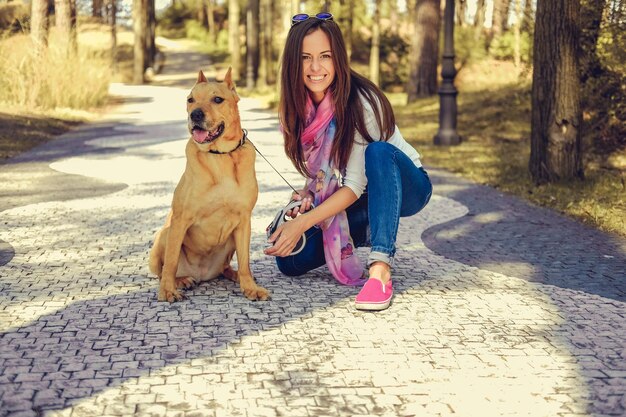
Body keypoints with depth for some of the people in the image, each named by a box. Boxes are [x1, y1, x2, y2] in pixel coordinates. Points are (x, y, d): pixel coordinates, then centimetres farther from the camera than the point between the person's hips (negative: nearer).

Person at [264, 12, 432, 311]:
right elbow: (318, 172, 4)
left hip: (404, 186, -5)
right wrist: (305, 199, -17)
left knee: (378, 152, -39)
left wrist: (303, 223, -35)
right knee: (290, 261, -12)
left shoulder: (360, 101, -27)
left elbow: (356, 186, -28)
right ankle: (359, 238, 13)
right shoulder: (297, 106, -7)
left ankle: (380, 270, -37)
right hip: (356, 206, 5)